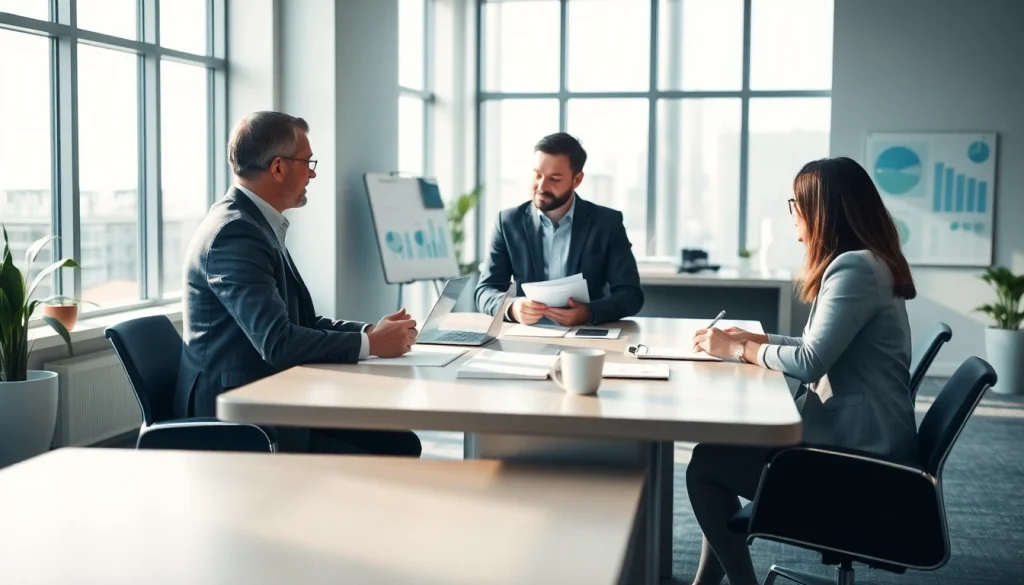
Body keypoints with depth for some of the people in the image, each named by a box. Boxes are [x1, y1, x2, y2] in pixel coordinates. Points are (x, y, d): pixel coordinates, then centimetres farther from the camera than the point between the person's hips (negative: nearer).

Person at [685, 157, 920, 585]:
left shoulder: (855, 268, -19)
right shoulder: (859, 263, 14)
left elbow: (809, 361, -23)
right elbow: (823, 348, 19)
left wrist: (737, 349, -9)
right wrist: (755, 338, 9)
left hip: (858, 455, -11)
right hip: (851, 437, 11)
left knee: (705, 466, -5)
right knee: (723, 449, 13)